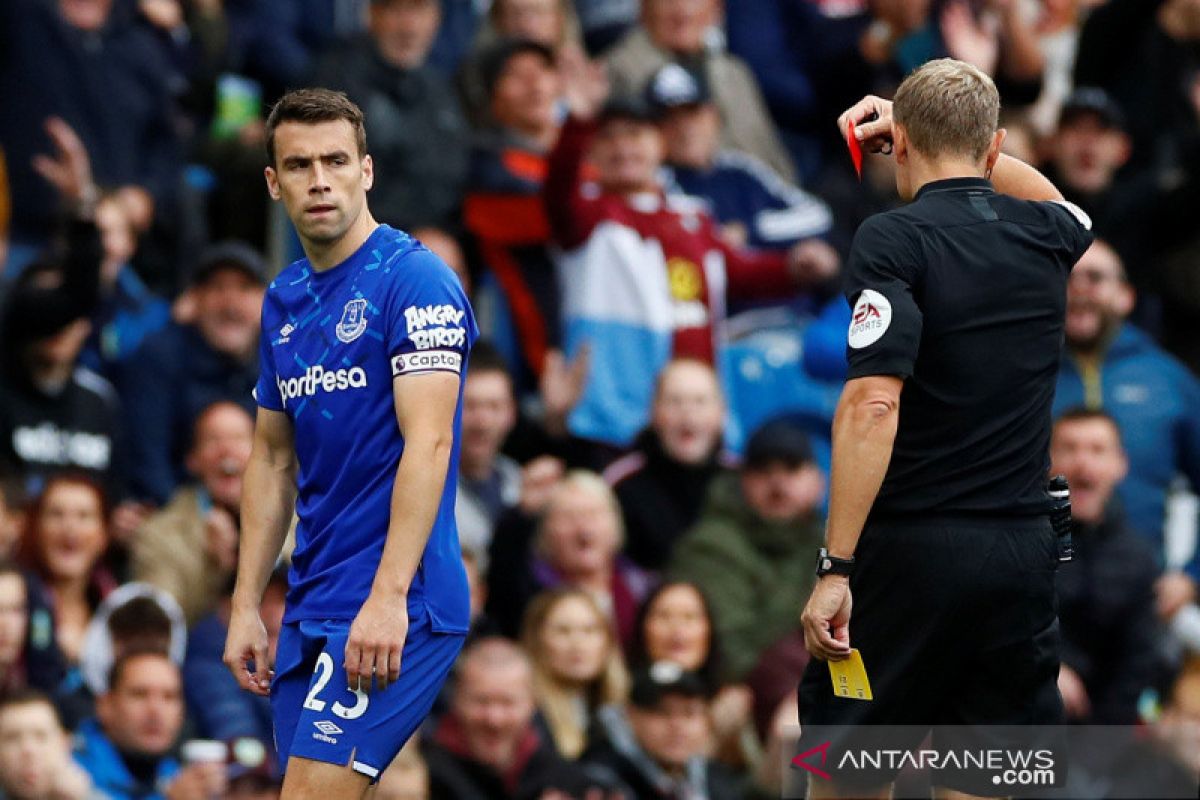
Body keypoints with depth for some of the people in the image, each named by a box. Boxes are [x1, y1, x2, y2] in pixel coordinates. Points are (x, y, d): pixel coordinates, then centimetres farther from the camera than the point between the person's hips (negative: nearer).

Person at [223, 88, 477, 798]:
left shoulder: (414, 279, -10)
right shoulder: (284, 301, 14)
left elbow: (428, 444, -18)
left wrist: (387, 597, -25)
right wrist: (246, 606, 14)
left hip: (397, 608, -8)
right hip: (312, 607, 8)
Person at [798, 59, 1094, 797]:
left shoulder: (893, 241, -10)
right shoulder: (1047, 236, 7)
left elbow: (873, 405, -19)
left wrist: (836, 569, -19)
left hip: (909, 551, -4)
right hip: (1023, 553, 5)